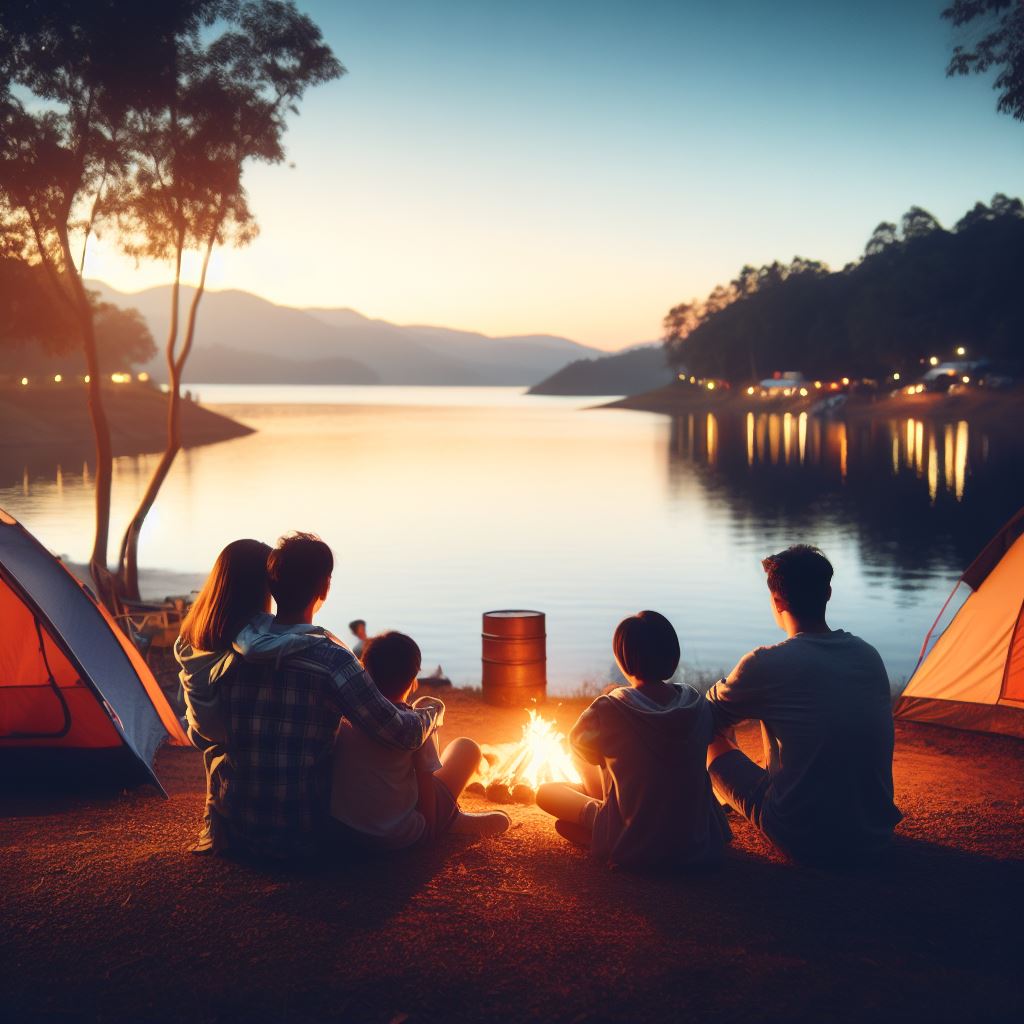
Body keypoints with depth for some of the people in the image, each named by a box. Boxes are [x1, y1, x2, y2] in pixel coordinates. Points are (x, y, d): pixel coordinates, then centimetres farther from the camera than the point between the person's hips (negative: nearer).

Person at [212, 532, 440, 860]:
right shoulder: (330, 659, -20)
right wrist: (430, 711, 6)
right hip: (300, 838, -5)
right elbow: (404, 735, -17)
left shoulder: (232, 649, -4)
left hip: (233, 833, 6)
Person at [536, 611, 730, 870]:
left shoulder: (607, 710, -17)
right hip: (698, 846, 3)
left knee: (546, 791, 13)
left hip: (631, 849, -3)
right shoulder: (699, 705, -7)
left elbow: (581, 752, 2)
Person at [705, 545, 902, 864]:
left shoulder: (766, 665, -16)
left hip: (803, 840, -5)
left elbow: (708, 719, 2)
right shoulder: (869, 655, 2)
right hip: (876, 834, 6)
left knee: (712, 741, 13)